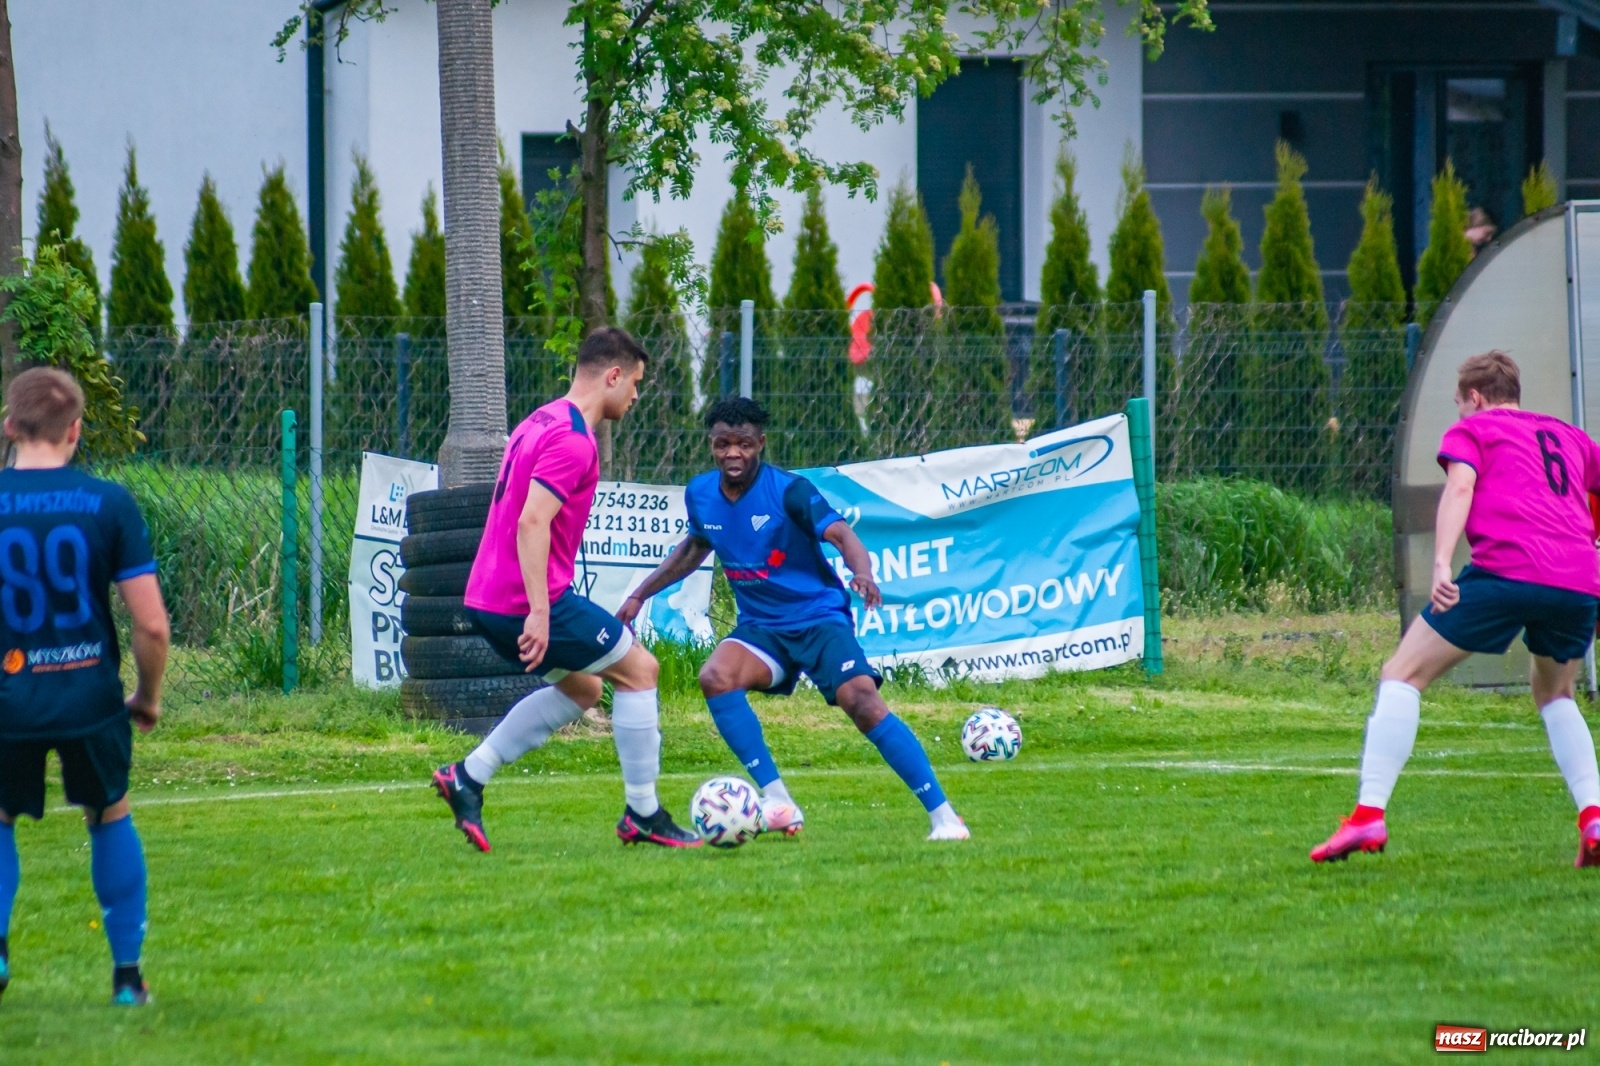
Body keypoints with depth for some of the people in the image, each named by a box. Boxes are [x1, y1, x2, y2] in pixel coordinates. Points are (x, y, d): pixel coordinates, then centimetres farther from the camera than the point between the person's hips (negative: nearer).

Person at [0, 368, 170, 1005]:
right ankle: (127, 971, 22)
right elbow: (151, 624, -8)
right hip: (91, 698, 0)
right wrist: (148, 695, 10)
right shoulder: (108, 504, -6)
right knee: (110, 817, 22)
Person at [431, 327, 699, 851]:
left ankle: (468, 777, 15)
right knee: (639, 669, 2)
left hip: (486, 600, 10)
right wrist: (539, 612, -27)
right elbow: (532, 522, -25)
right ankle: (642, 815, 5)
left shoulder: (542, 423, 15)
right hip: (529, 600, -10)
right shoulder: (573, 441, -16)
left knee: (581, 688, 23)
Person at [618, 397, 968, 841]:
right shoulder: (700, 495, 0)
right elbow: (695, 547, 22)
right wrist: (640, 595, 21)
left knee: (862, 701, -23)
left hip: (819, 617, -4)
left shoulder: (788, 490, -16)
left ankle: (943, 815, -17)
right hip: (761, 627, 4)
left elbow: (841, 534, -27)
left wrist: (862, 573, -49)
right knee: (715, 676, -25)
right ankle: (777, 801, -21)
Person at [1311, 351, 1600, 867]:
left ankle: (1369, 814, -12)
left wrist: (1441, 563, -16)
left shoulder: (1472, 429, 17)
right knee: (1554, 693, 30)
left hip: (1507, 570, -5)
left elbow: (1460, 485, -2)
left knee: (1403, 675, 4)